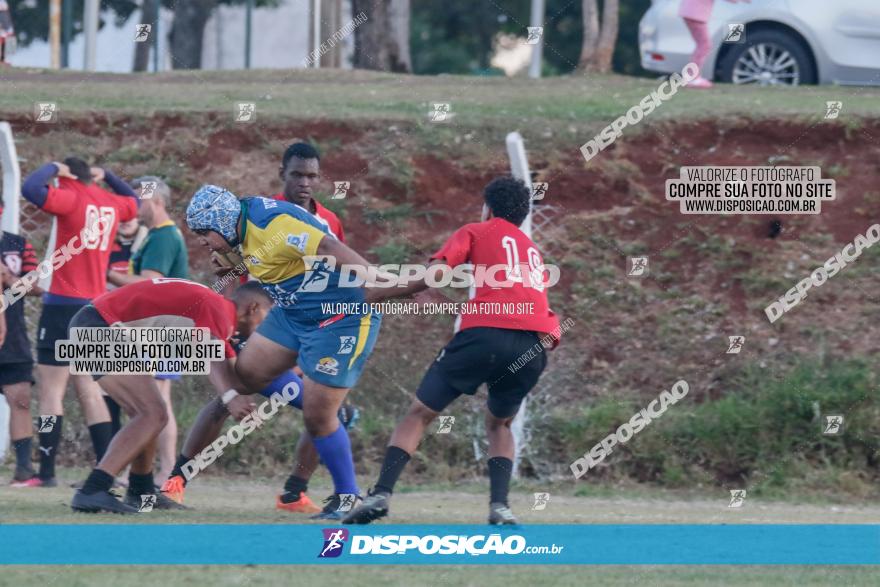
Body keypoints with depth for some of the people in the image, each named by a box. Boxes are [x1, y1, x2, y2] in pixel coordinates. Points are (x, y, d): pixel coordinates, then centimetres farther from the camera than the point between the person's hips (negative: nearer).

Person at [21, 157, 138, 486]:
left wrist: (53, 168, -6)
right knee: (87, 390, 12)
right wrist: (105, 176, 29)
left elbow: (31, 189, -23)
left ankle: (46, 471, -10)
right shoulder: (112, 204, 12)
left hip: (64, 305, -7)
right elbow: (134, 202, 35)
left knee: (50, 391, -6)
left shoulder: (72, 198, -9)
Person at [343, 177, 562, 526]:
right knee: (499, 424, 26)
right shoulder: (533, 251, 32)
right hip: (535, 343, 4)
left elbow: (434, 274, 1)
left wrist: (379, 296, 5)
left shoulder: (476, 232, 16)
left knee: (419, 414, 5)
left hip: (486, 332, -4)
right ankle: (500, 506, 4)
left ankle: (382, 494, -12)